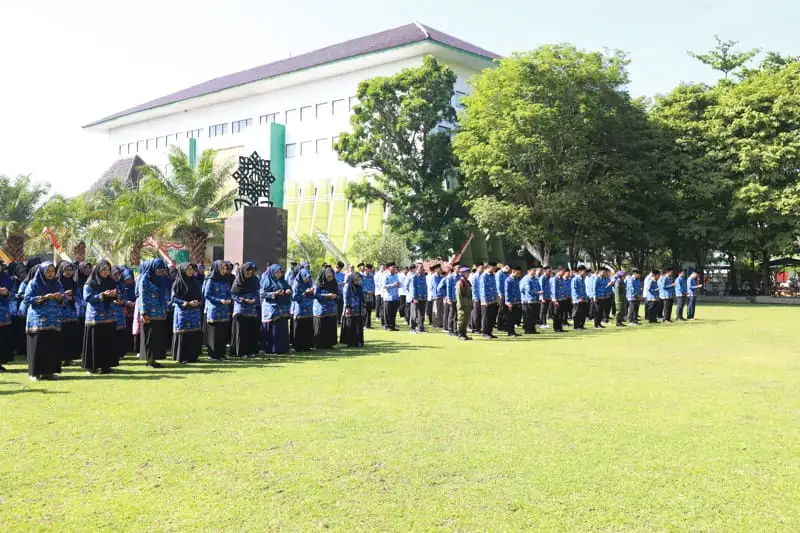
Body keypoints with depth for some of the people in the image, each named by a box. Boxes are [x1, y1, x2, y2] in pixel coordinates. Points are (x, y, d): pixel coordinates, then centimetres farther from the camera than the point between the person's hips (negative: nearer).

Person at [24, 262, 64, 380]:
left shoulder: (57, 284, 13)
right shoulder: (33, 283, 3)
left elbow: (63, 302, 11)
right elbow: (27, 299, -5)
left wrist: (60, 298, -11)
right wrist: (43, 298, -15)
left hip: (54, 321, 4)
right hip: (38, 320, -3)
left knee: (53, 346, -1)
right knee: (38, 346, -6)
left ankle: (49, 371, 7)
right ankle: (34, 372, 1)